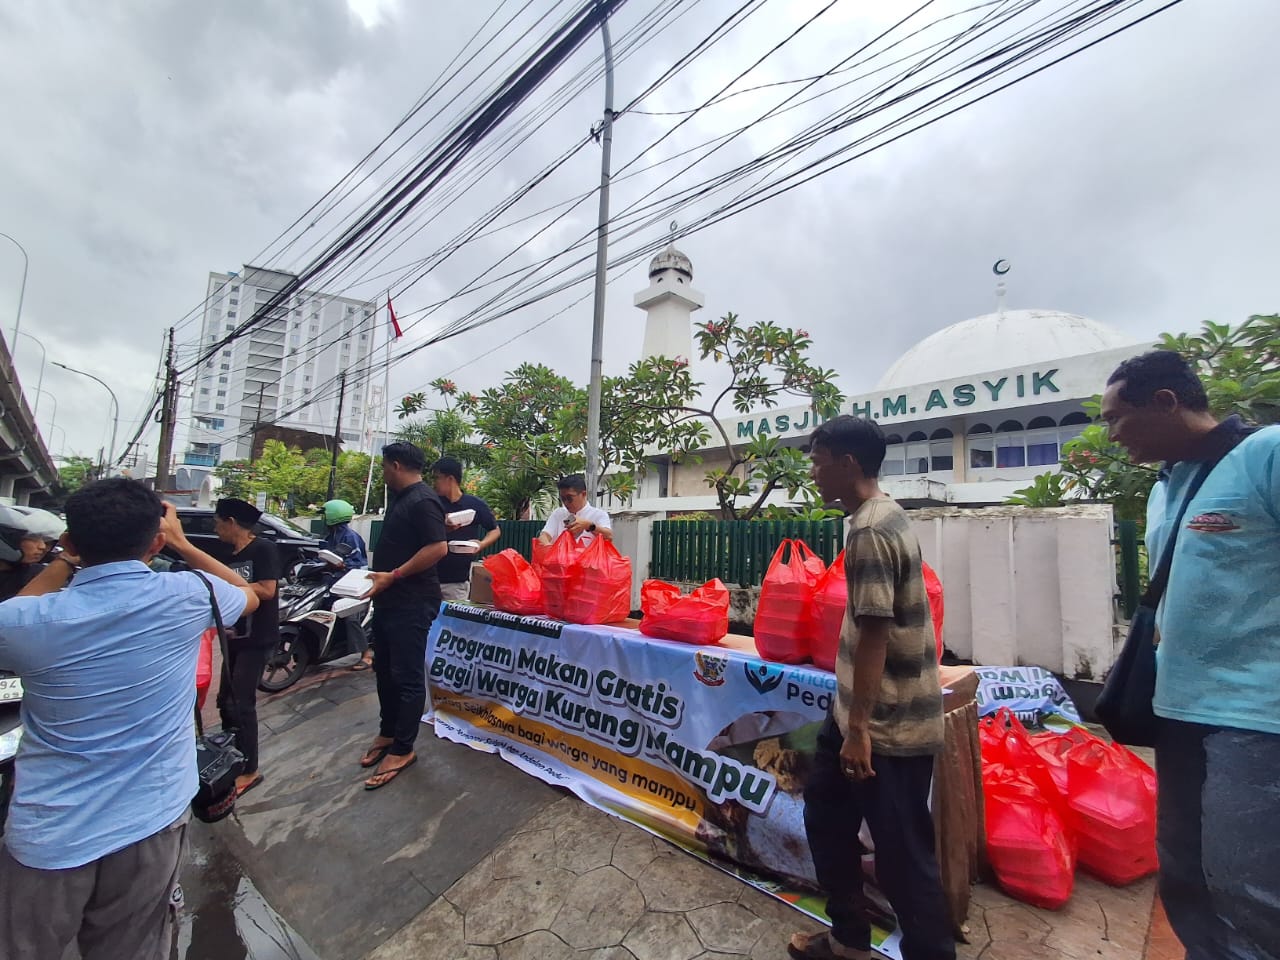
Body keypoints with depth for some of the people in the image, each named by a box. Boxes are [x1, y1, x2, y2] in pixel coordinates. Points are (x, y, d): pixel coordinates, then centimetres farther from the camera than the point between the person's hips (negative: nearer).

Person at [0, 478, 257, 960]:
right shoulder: (187, 597, -14)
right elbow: (247, 594, 10)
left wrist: (64, 560, 11)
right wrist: (181, 542, 13)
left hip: (48, 839, 0)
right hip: (150, 825, 1)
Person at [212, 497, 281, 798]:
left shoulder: (264, 549, -13)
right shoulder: (231, 557, 13)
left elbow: (266, 591, -21)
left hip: (257, 639, -9)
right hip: (235, 637, 9)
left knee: (241, 704, -7)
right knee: (226, 701, 16)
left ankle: (250, 770, 5)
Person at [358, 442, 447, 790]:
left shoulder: (423, 501, -18)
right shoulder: (401, 498, 15)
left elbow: (438, 548, -27)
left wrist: (393, 576, -23)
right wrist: (378, 574, 13)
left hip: (412, 603, -11)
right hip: (389, 600, 11)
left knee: (407, 676, 1)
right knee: (384, 670, 19)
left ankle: (402, 749, 14)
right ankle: (387, 733, 35)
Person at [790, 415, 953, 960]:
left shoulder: (870, 531, -23)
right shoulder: (886, 516, 8)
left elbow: (874, 634, -24)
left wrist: (859, 728, -18)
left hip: (889, 724, -10)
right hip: (875, 711, 10)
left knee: (901, 852, 8)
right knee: (826, 815, 21)